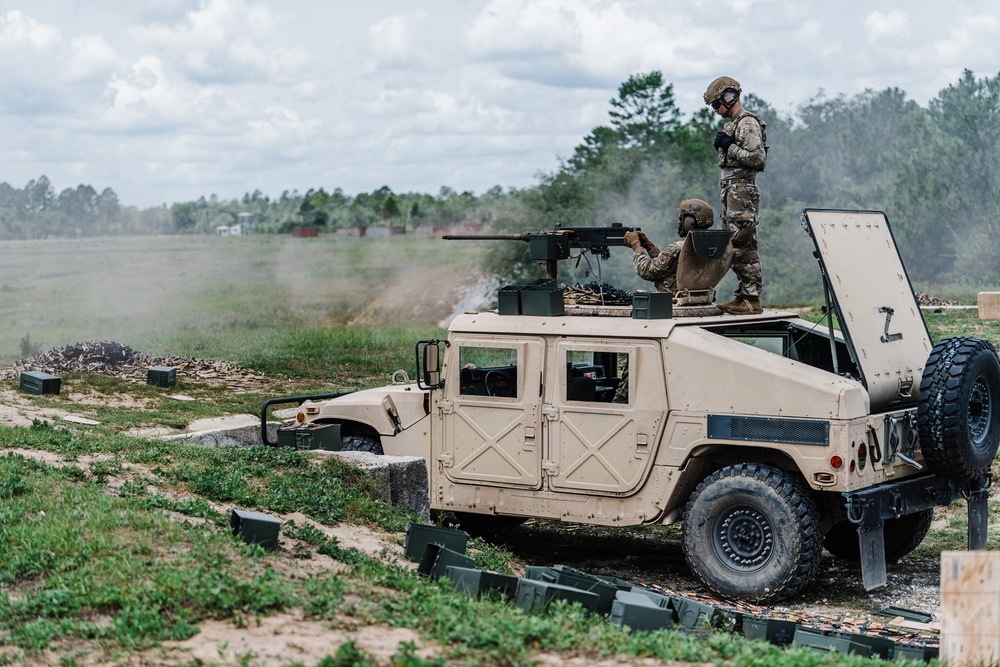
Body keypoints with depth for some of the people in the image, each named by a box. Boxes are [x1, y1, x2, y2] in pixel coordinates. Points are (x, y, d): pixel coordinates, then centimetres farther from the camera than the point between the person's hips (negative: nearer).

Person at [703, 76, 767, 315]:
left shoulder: (748, 123, -11)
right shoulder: (732, 124, 19)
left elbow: (758, 158, -19)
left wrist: (729, 146, -15)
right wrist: (721, 145, 8)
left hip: (742, 192, -10)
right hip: (730, 190, 10)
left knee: (743, 246, -11)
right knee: (735, 247, 10)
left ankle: (752, 300, -10)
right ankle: (742, 295, 14)